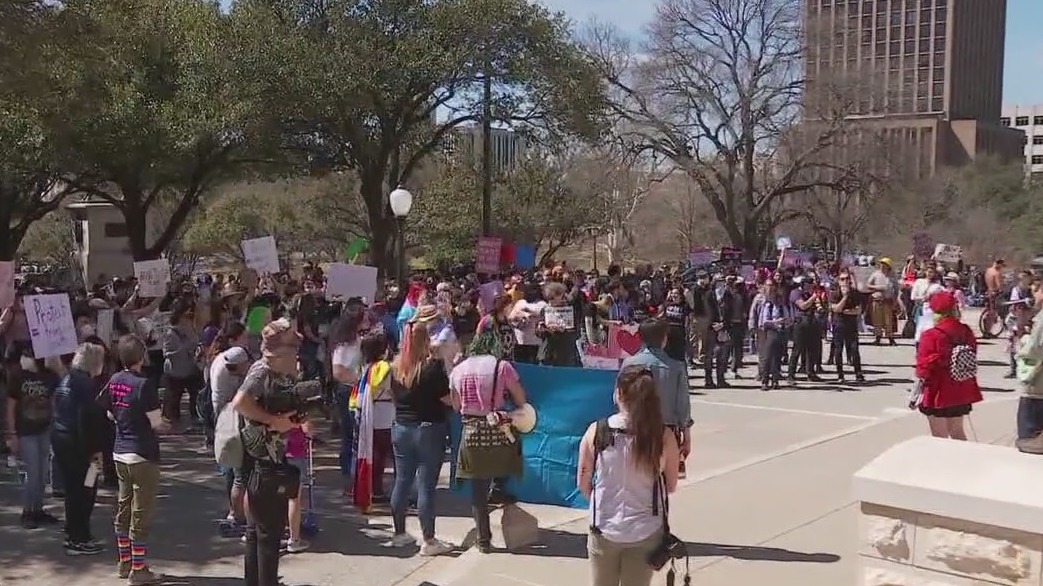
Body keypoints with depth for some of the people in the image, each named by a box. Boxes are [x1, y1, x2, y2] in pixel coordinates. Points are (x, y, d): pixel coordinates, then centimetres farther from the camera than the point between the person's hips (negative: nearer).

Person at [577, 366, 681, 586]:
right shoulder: (664, 437, -12)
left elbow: (583, 484, -2)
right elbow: (670, 486, 0)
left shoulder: (596, 431, -12)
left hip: (605, 529, 0)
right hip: (646, 532, 0)